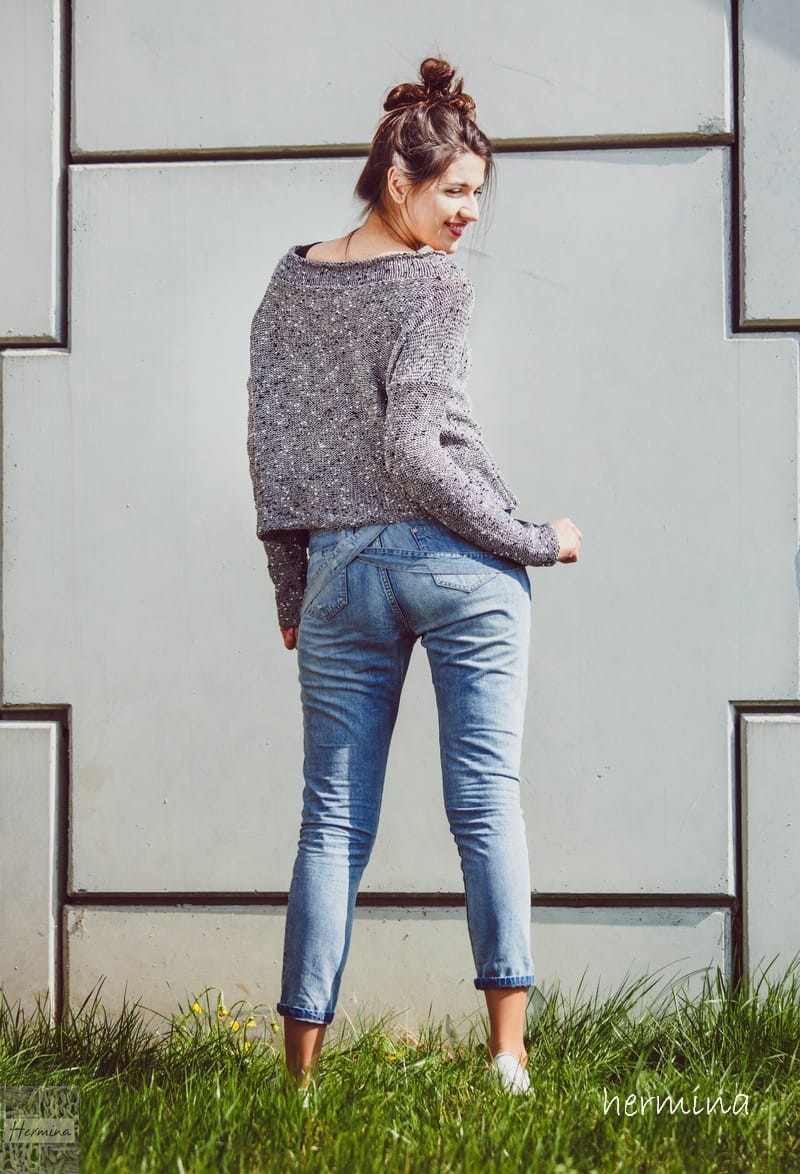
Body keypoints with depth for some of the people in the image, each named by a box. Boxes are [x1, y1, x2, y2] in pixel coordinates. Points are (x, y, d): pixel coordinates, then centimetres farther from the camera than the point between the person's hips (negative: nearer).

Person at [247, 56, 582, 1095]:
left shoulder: (291, 281, 11)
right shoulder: (435, 287, -6)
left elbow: (270, 447, 12)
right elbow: (413, 452, -14)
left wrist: (290, 591, 18)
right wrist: (535, 540, -6)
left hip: (339, 573, 4)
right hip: (462, 569, -4)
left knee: (333, 824, 6)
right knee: (488, 804, -1)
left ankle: (303, 1065, 6)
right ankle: (508, 1054, -4)